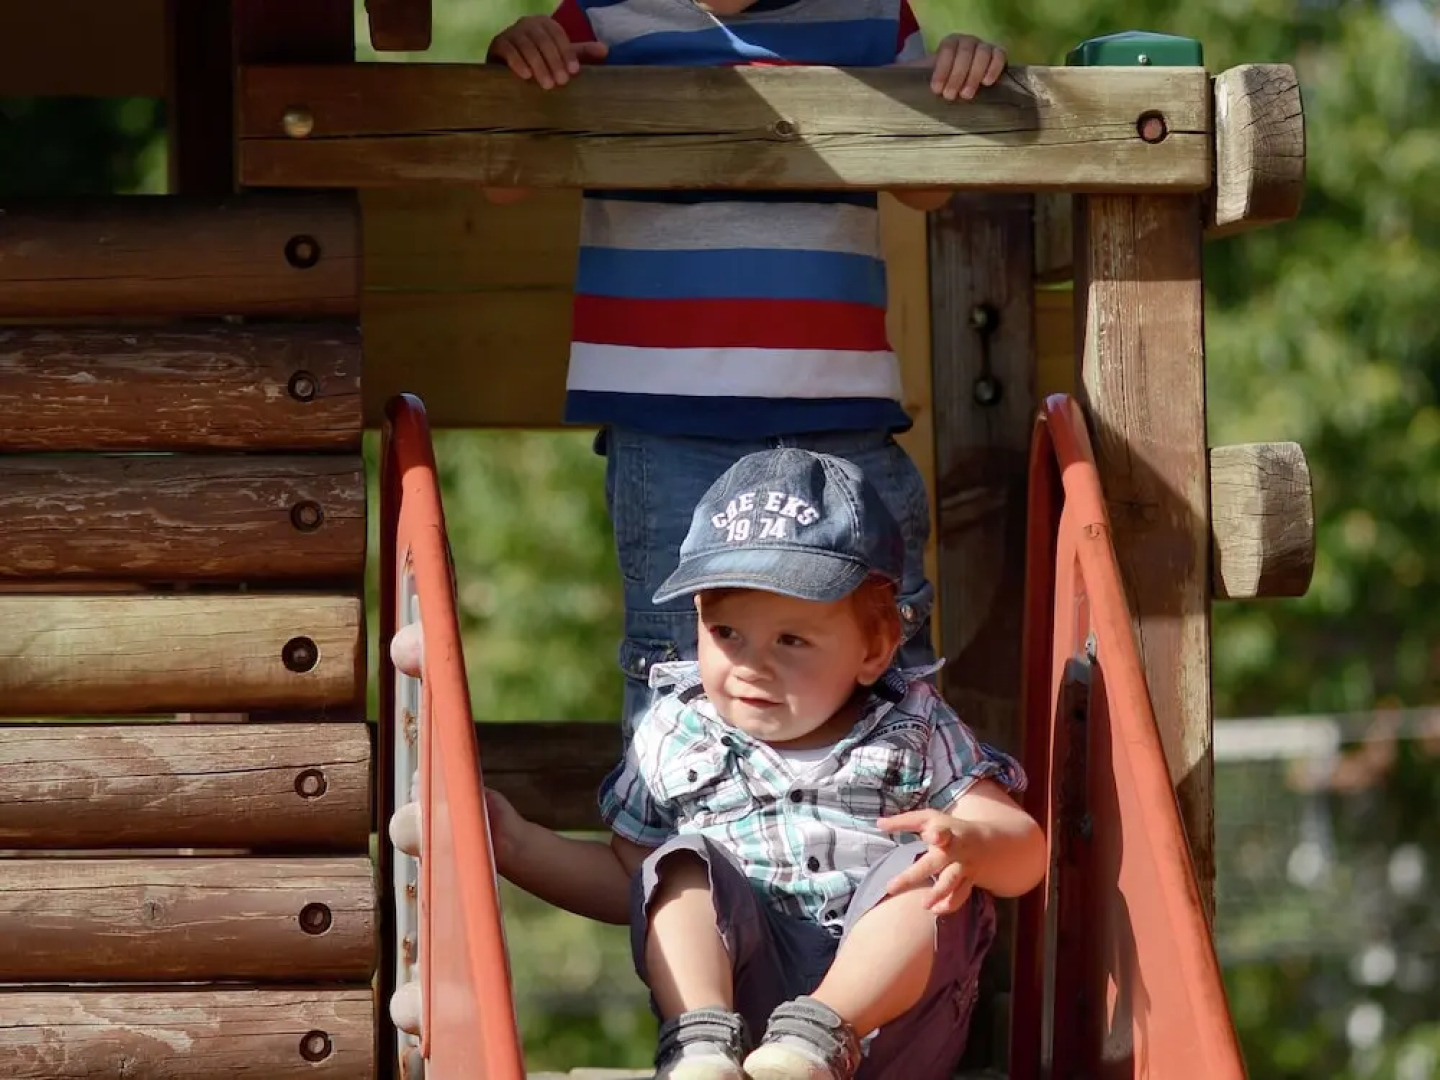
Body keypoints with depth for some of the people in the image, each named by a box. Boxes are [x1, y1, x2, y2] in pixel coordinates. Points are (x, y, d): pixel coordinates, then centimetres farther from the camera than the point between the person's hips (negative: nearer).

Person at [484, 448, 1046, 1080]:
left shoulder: (914, 736, 5)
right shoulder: (675, 738, 11)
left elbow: (1026, 854, -3)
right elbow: (626, 877, 24)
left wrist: (969, 843, -28)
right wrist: (519, 846, 8)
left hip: (886, 994, -1)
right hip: (731, 980, 1)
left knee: (927, 872, -25)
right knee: (685, 864, -20)